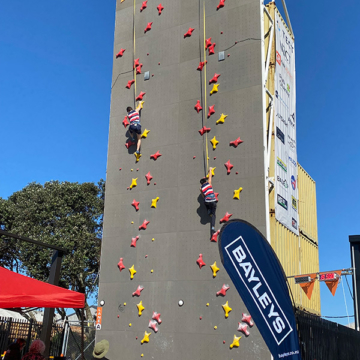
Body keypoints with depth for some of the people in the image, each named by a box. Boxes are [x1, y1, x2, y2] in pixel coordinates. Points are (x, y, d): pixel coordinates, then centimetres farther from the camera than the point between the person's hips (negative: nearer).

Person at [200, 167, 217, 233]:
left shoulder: (201, 188, 12)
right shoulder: (208, 183, 10)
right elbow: (210, 176, 25)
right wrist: (210, 170, 41)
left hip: (207, 201, 1)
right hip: (213, 201, -1)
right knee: (213, 214, 4)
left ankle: (209, 210, 25)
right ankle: (213, 227, -11)